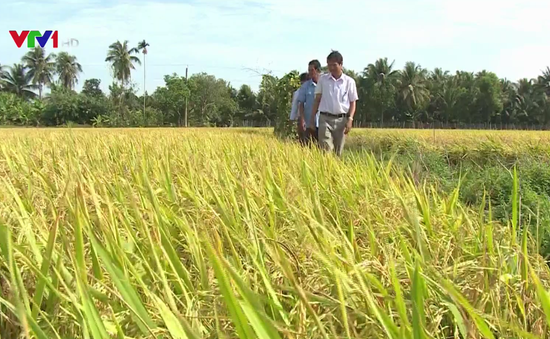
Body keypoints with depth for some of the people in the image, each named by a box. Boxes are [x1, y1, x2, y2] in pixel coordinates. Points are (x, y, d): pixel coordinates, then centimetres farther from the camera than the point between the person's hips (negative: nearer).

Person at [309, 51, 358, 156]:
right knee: (326, 150, -13)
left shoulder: (349, 81, 3)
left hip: (341, 120, 1)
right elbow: (317, 99, 9)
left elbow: (353, 102, 6)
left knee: (338, 152, 4)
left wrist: (350, 119, -6)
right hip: (325, 119, 0)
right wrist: (312, 118, 6)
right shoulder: (322, 79, 5)